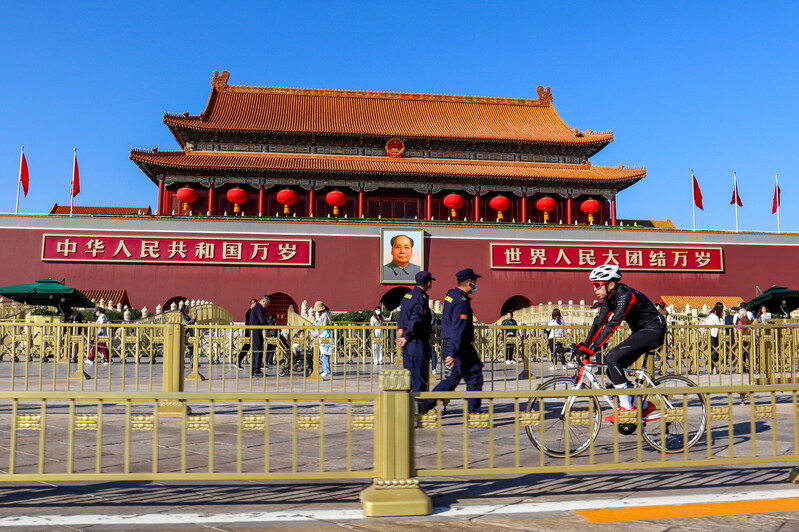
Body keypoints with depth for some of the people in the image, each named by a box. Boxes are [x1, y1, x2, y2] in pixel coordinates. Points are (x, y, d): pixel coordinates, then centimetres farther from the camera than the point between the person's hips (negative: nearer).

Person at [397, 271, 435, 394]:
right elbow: (415, 321, -21)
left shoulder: (407, 296, 13)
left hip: (407, 342, 9)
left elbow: (402, 318, 15)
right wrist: (406, 338, -14)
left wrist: (400, 334, 9)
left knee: (408, 373, 14)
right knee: (419, 374, -3)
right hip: (418, 342, -9)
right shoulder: (421, 298, -16)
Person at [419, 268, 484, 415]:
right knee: (474, 377, 2)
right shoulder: (461, 301, -19)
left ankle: (427, 402, 11)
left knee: (454, 377, 15)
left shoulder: (451, 295, 12)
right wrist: (453, 354, -27)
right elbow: (458, 330, -24)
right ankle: (473, 411, 10)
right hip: (459, 346, -10)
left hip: (448, 343, 10)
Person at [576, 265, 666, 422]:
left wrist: (593, 348, -35)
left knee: (612, 359, -23)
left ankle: (626, 407, -15)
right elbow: (599, 322, 4)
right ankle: (644, 405, 12)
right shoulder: (609, 298, 4)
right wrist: (584, 346, -5)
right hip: (640, 333, 9)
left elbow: (613, 323, -31)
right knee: (613, 369, 1)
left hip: (653, 331, -9)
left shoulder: (625, 294, -23)